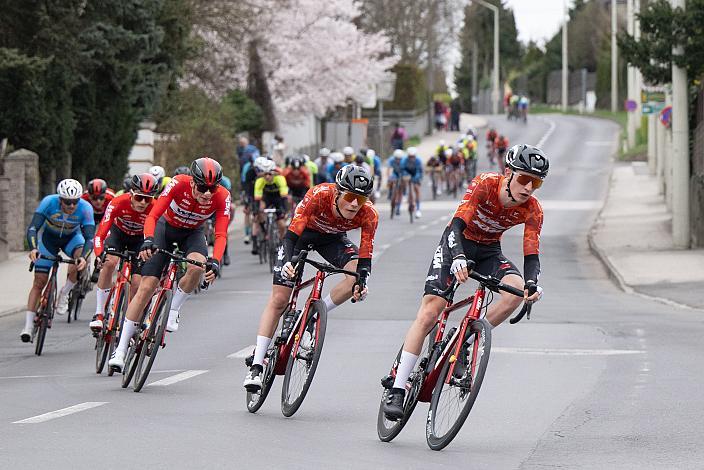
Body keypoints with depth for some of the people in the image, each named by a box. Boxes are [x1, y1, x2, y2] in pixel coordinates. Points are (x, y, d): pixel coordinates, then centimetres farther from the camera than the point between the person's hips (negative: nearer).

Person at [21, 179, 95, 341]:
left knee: (81, 259, -33)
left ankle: (64, 294, -11)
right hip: (48, 237, 0)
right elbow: (32, 228, -35)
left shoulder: (85, 208, -31)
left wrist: (83, 257, -53)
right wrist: (33, 249, -53)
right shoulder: (49, 202, -33)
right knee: (39, 282, -6)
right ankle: (28, 326, -3)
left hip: (72, 237, 0)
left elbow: (90, 237, -35)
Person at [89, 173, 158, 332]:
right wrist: (100, 255, -53)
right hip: (118, 232, -1)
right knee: (109, 262, -31)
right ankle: (99, 314, -23)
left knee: (137, 283, -13)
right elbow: (100, 234, -36)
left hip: (139, 239, 1)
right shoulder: (118, 203, -34)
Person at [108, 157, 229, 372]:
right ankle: (121, 350, -5)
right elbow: (153, 215, -35)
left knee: (197, 266, -34)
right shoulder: (179, 184, -32)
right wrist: (148, 241, -52)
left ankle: (173, 310, -7)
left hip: (192, 233, 1)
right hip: (167, 227, -1)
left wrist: (215, 262, -48)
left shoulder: (222, 197, -27)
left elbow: (221, 234, -31)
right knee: (146, 286, -11)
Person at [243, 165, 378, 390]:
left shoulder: (369, 215, -31)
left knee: (356, 277, -26)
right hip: (303, 233, -2)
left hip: (332, 238, 3)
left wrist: (361, 284, -47)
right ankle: (256, 365, -2)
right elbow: (291, 235, -39)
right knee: (278, 300, -7)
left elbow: (365, 256, -29)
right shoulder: (319, 195, -38)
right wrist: (287, 262, -56)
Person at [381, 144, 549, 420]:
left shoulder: (532, 210, -18)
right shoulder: (485, 185, -27)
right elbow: (458, 224, -36)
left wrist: (532, 283, -42)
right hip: (458, 243, -3)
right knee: (429, 312, -16)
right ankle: (397, 390, -14)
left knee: (518, 289, -28)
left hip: (488, 251, 3)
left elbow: (531, 254, -20)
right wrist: (458, 258, -55)